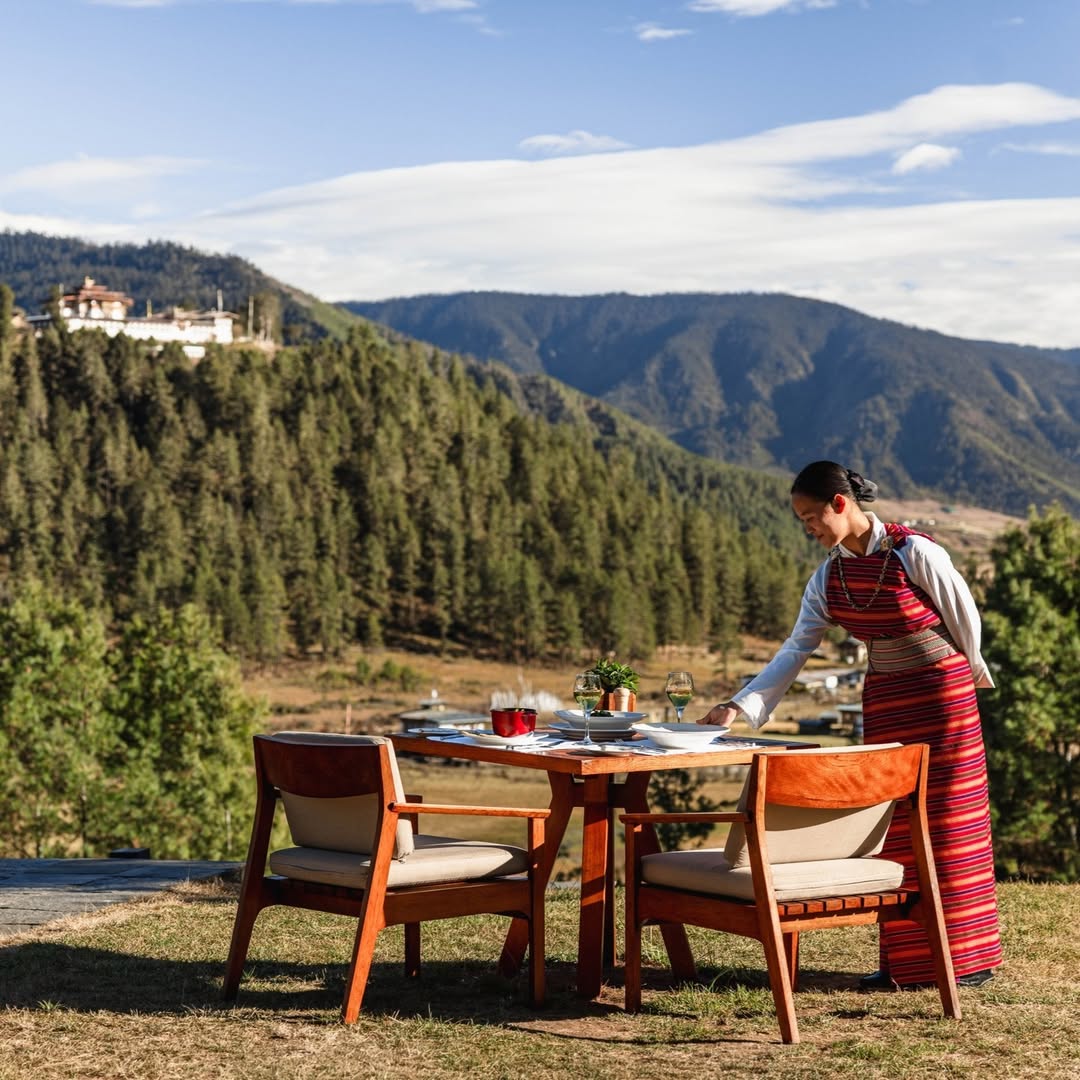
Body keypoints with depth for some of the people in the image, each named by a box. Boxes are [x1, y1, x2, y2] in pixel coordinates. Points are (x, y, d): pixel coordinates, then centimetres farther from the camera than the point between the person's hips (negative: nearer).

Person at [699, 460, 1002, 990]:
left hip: (943, 693, -6)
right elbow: (796, 649, 0)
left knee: (951, 821, 0)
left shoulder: (915, 553, -17)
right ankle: (903, 960, 13)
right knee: (892, 827, 6)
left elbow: (964, 617, -6)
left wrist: (972, 675, 9)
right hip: (883, 702, 6)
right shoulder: (828, 577, 1)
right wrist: (740, 706, -9)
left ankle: (970, 955, 10)